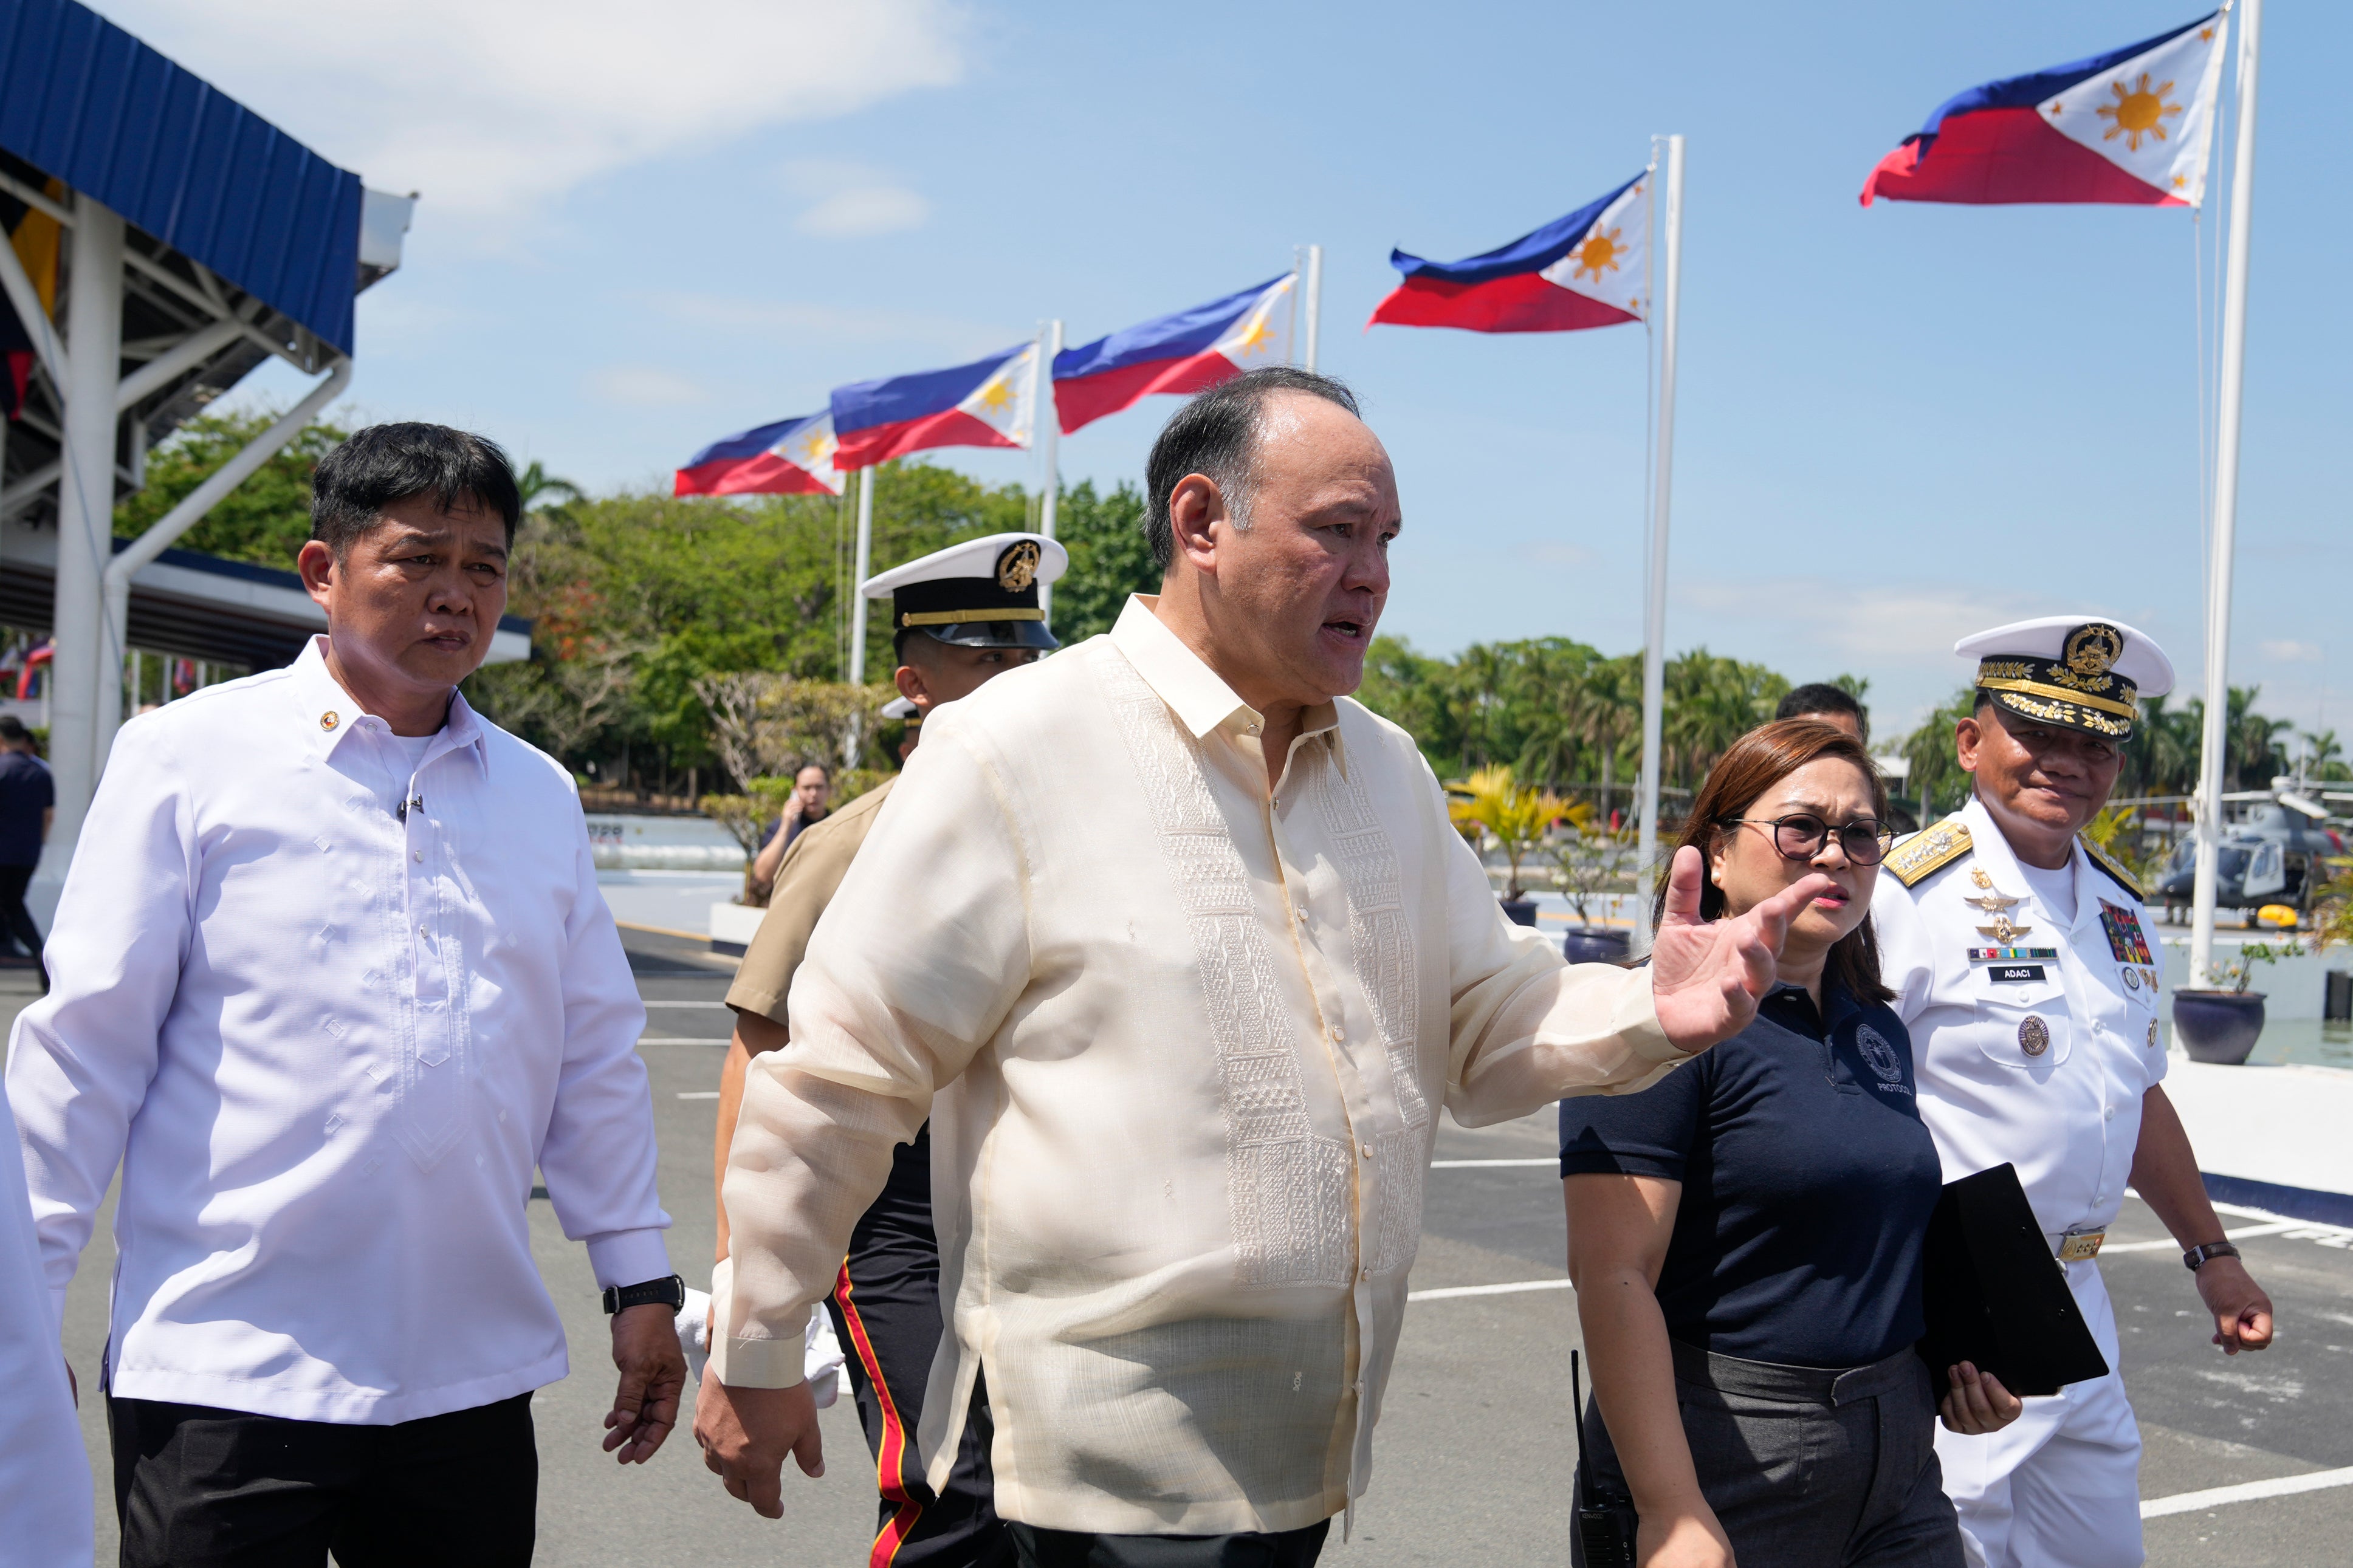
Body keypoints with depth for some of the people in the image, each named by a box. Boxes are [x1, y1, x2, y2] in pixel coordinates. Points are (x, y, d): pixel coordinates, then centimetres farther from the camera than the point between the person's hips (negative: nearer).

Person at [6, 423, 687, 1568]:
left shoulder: (541, 795, 9)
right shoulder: (190, 757, -2)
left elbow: (595, 1062, 14)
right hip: (228, 1380, -3)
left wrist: (638, 1281, 14)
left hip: (473, 1376, 4)